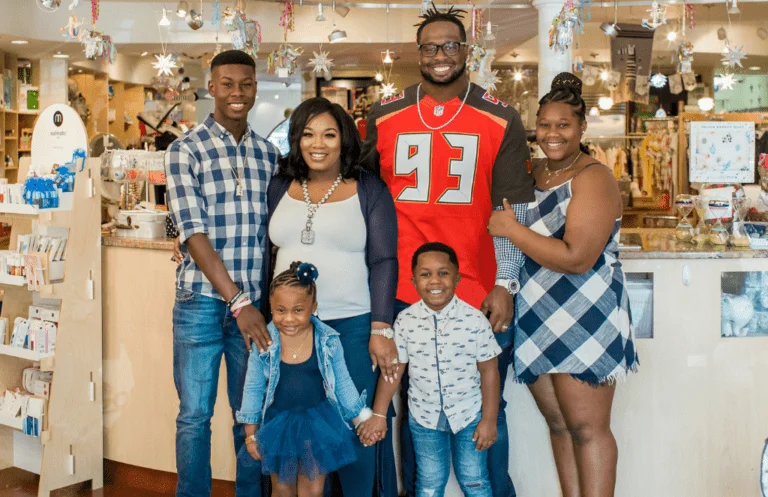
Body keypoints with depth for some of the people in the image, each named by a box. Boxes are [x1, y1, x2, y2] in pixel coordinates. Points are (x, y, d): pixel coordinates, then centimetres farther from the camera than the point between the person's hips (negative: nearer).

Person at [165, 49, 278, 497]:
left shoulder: (269, 154, 9)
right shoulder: (186, 150, -3)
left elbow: (276, 232, 9)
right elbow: (194, 234, -12)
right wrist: (238, 301, -18)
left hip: (255, 301, 3)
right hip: (202, 300, -3)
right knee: (195, 414, 6)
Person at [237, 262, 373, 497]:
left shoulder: (329, 341, -12)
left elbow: (343, 384, 1)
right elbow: (253, 388, -2)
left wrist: (362, 420, 3)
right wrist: (251, 433, 2)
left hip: (318, 423, 0)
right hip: (278, 425, 0)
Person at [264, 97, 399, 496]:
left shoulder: (369, 190, -1)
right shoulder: (280, 187, 9)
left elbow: (384, 262, -5)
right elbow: (267, 252, 15)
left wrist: (381, 329, -11)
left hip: (353, 326, -3)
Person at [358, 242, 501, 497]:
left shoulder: (474, 319, -14)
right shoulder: (405, 320, -10)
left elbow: (489, 371, -8)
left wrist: (489, 419, -6)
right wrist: (379, 414, -2)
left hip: (469, 414, -1)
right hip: (424, 416, 1)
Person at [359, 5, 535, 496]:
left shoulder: (501, 120, 1)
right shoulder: (385, 116, 7)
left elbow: (513, 209, 0)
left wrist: (505, 285, -7)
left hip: (479, 295, -1)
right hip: (403, 292, 2)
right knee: (413, 405, 12)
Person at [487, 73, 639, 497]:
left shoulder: (592, 178, -12)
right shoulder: (533, 174, 12)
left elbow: (576, 258, -22)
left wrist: (511, 229, -16)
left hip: (584, 319, -7)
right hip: (537, 319, 8)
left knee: (586, 428, -3)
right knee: (558, 423, 13)